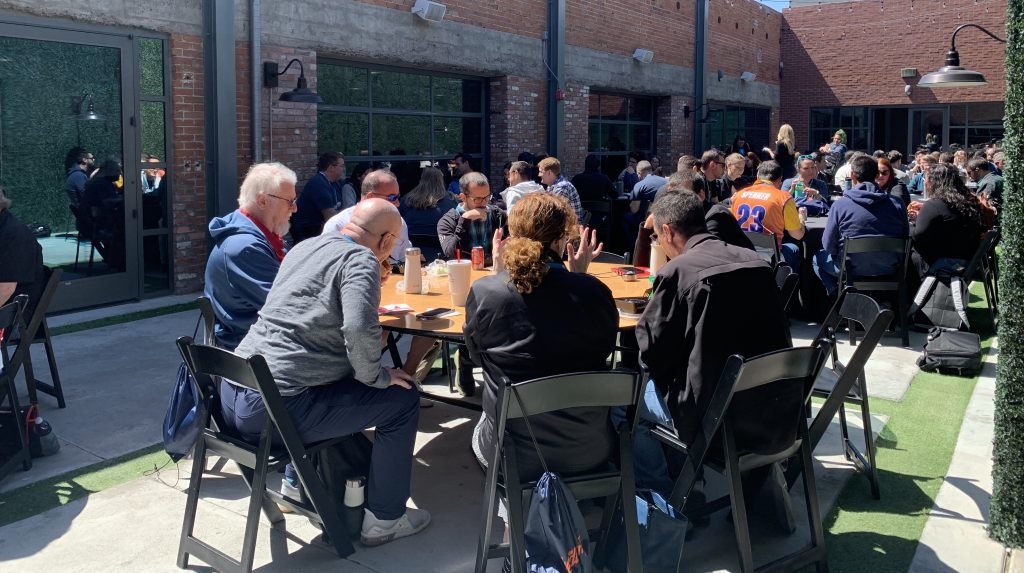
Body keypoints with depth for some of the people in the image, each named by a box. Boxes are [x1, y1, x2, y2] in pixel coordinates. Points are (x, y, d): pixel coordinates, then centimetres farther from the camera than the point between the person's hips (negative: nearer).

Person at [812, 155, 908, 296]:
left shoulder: (840, 205, -13)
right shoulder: (897, 203, -6)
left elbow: (829, 246, -8)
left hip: (853, 270, -3)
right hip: (890, 270, 3)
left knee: (818, 258, 25)